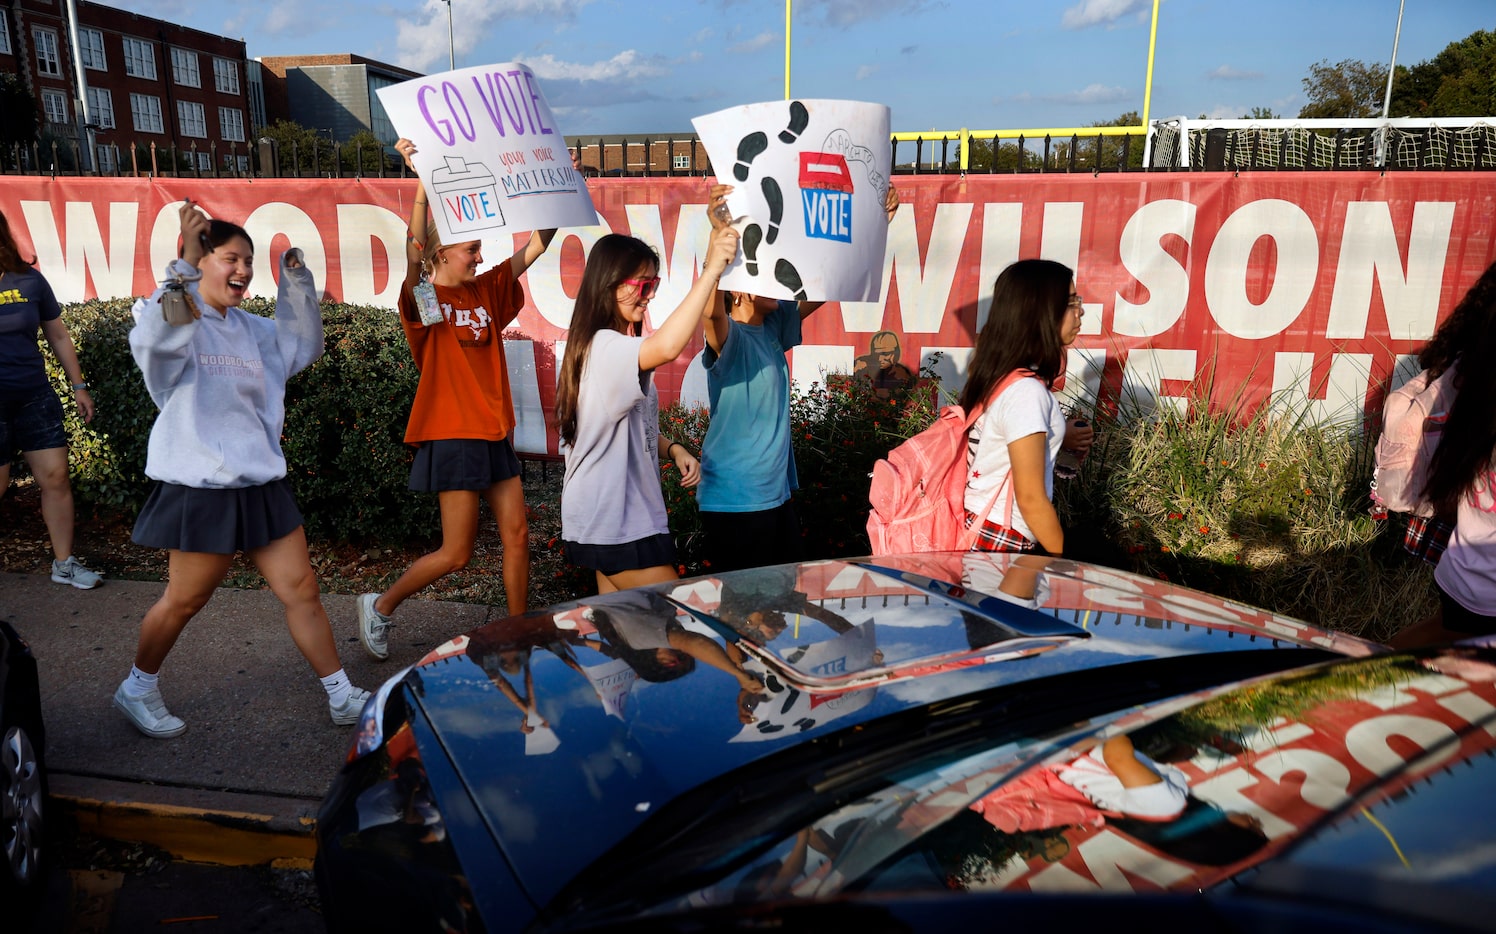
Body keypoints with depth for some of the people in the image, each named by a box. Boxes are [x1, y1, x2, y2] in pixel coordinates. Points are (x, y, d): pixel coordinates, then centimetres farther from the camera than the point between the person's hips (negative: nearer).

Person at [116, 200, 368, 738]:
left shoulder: (251, 329, 15)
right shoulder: (176, 315, -7)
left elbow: (304, 346, 16)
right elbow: (158, 336, -29)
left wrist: (296, 282, 4)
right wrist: (185, 258, -39)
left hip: (261, 482, 7)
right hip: (201, 486, -6)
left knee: (302, 591, 6)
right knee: (185, 600, 6)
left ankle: (342, 698, 14)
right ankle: (137, 689, 32)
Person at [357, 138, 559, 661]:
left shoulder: (485, 293, 10)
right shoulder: (424, 300, -6)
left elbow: (537, 245, 8)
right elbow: (415, 248, -27)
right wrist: (423, 181, -34)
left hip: (494, 432, 7)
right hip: (452, 435, -6)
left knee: (517, 534, 6)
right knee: (457, 553, -1)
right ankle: (380, 607, 22)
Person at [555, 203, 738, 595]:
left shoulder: (617, 350, 13)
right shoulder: (604, 347, -19)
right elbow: (666, 347, -41)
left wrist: (674, 450, 1)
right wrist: (711, 270, -37)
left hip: (624, 514, 10)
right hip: (614, 522, -10)